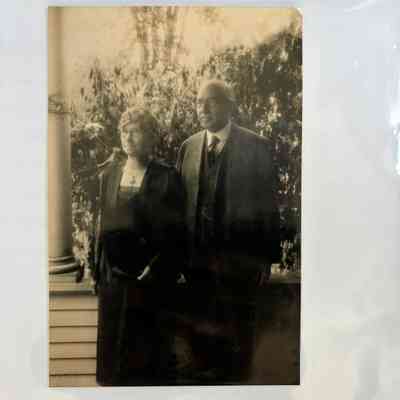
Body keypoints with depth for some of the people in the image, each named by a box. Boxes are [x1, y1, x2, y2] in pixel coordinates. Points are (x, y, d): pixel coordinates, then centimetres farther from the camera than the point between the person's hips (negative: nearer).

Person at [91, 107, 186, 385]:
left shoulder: (167, 177, -8)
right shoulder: (109, 174, 5)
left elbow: (175, 232, -8)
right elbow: (103, 224, 9)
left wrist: (155, 270, -13)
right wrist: (97, 270, 7)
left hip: (150, 274, -4)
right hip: (114, 273, 4)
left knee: (146, 338, 10)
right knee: (114, 337, 15)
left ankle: (148, 379, 33)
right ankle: (115, 379, 36)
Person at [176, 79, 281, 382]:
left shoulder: (256, 146, -5)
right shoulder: (188, 147, 5)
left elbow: (267, 204, -6)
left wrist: (268, 256, -7)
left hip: (239, 257, -3)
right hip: (197, 255, 4)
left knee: (239, 329, 15)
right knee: (202, 327, 18)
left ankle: (237, 377, 38)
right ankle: (206, 374, 41)